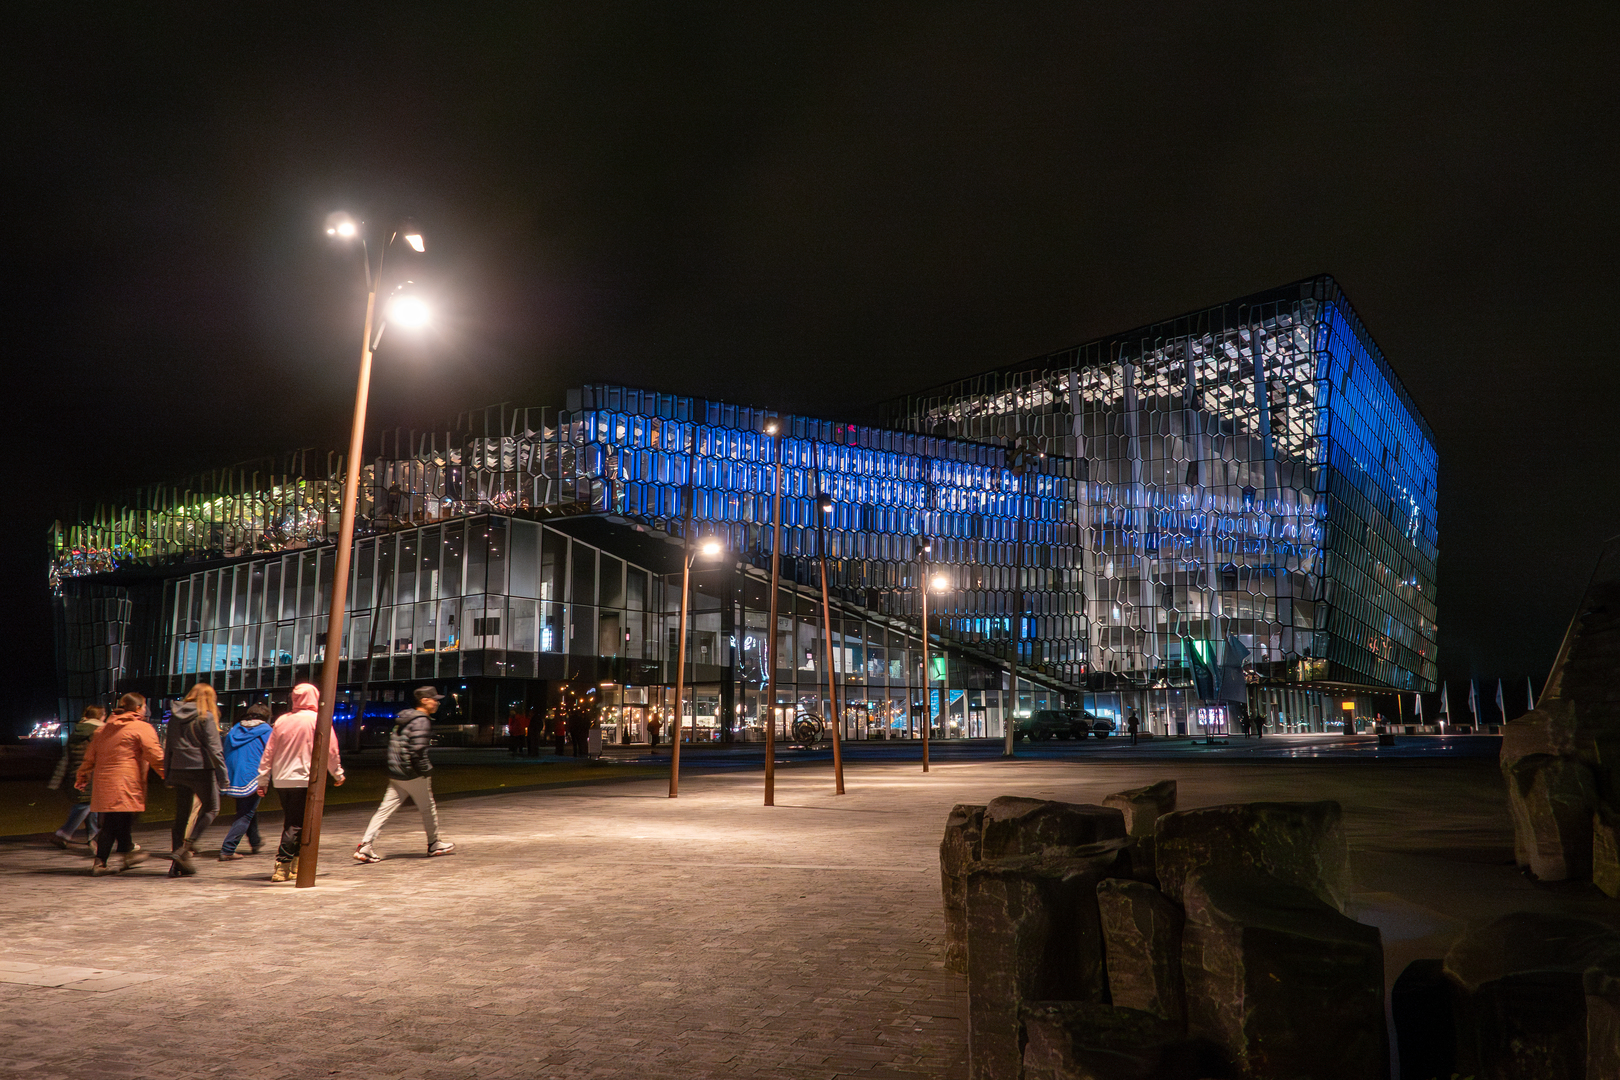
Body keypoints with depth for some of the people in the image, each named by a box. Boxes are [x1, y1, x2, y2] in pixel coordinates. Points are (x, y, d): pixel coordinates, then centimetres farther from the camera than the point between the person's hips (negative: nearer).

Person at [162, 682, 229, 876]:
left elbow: (168, 747, 13)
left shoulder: (175, 716, 10)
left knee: (181, 816, 11)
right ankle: (185, 848, -7)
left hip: (178, 771, 6)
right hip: (201, 770, -6)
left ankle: (178, 864, 10)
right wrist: (223, 776, -8)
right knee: (211, 810, 9)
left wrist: (167, 775, 18)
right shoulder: (206, 717, -8)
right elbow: (214, 749, -11)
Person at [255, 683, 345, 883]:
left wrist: (263, 781, 16)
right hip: (303, 780, -5)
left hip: (280, 781, 5)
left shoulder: (281, 720, 8)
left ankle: (295, 864, 21)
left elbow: (268, 752, 10)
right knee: (296, 825, -2)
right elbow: (331, 750, -2)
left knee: (290, 821, 16)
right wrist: (338, 774, 11)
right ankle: (282, 866, -8)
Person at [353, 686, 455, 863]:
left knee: (386, 810, 6)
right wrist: (426, 771, -16)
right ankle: (434, 844, 22)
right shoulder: (422, 721, -14)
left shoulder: (405, 717, 15)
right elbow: (418, 750, -24)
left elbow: (393, 743, 19)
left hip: (396, 774, 8)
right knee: (428, 808, 8)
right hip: (413, 775, -8)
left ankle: (364, 845, -2)